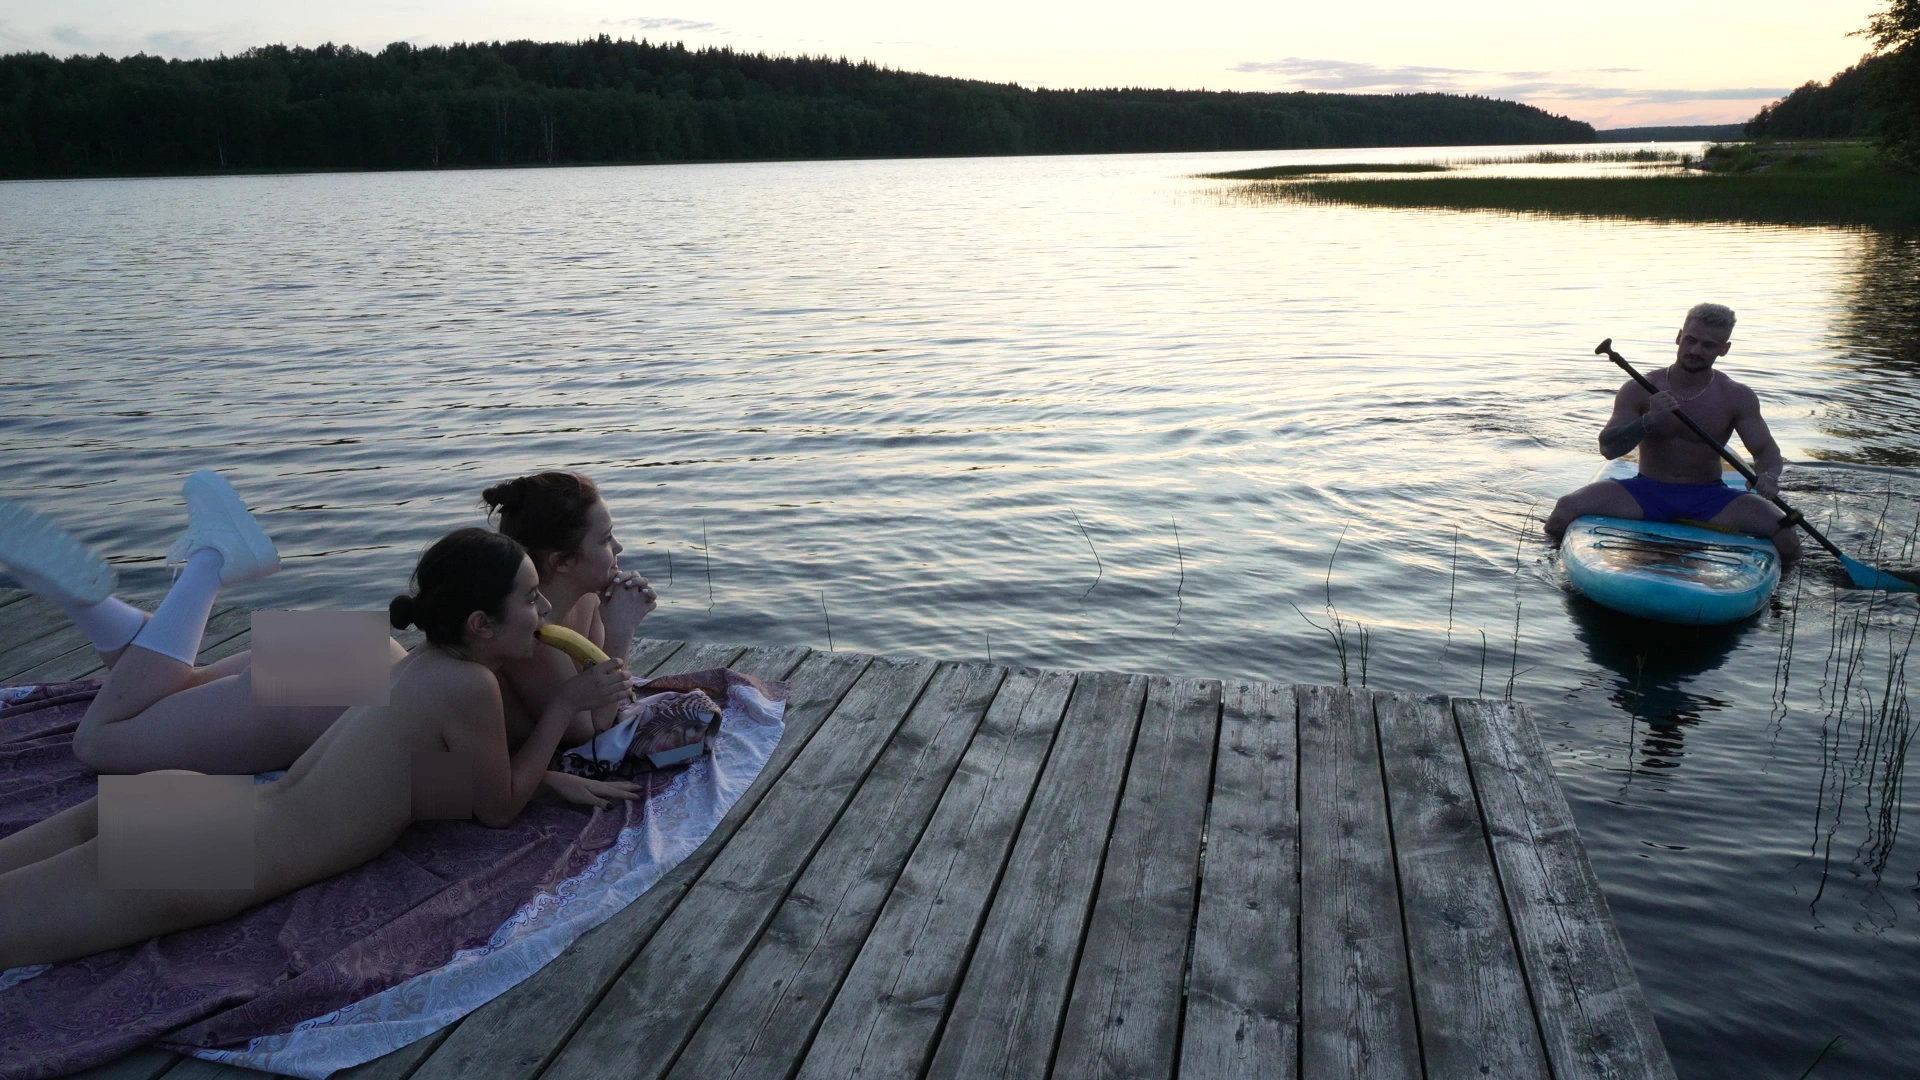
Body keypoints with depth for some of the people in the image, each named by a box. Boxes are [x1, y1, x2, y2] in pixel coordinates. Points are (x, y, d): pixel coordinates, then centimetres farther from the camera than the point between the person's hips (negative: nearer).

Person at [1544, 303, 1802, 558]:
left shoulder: (1737, 398, 0)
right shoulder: (1640, 390, -4)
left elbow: (1766, 449, -2)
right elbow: (1608, 449, -11)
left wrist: (1768, 476, -26)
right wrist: (1649, 421, -29)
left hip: (1708, 499, 1)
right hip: (1647, 491, -1)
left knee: (1786, 535, -24)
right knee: (1565, 509, -27)